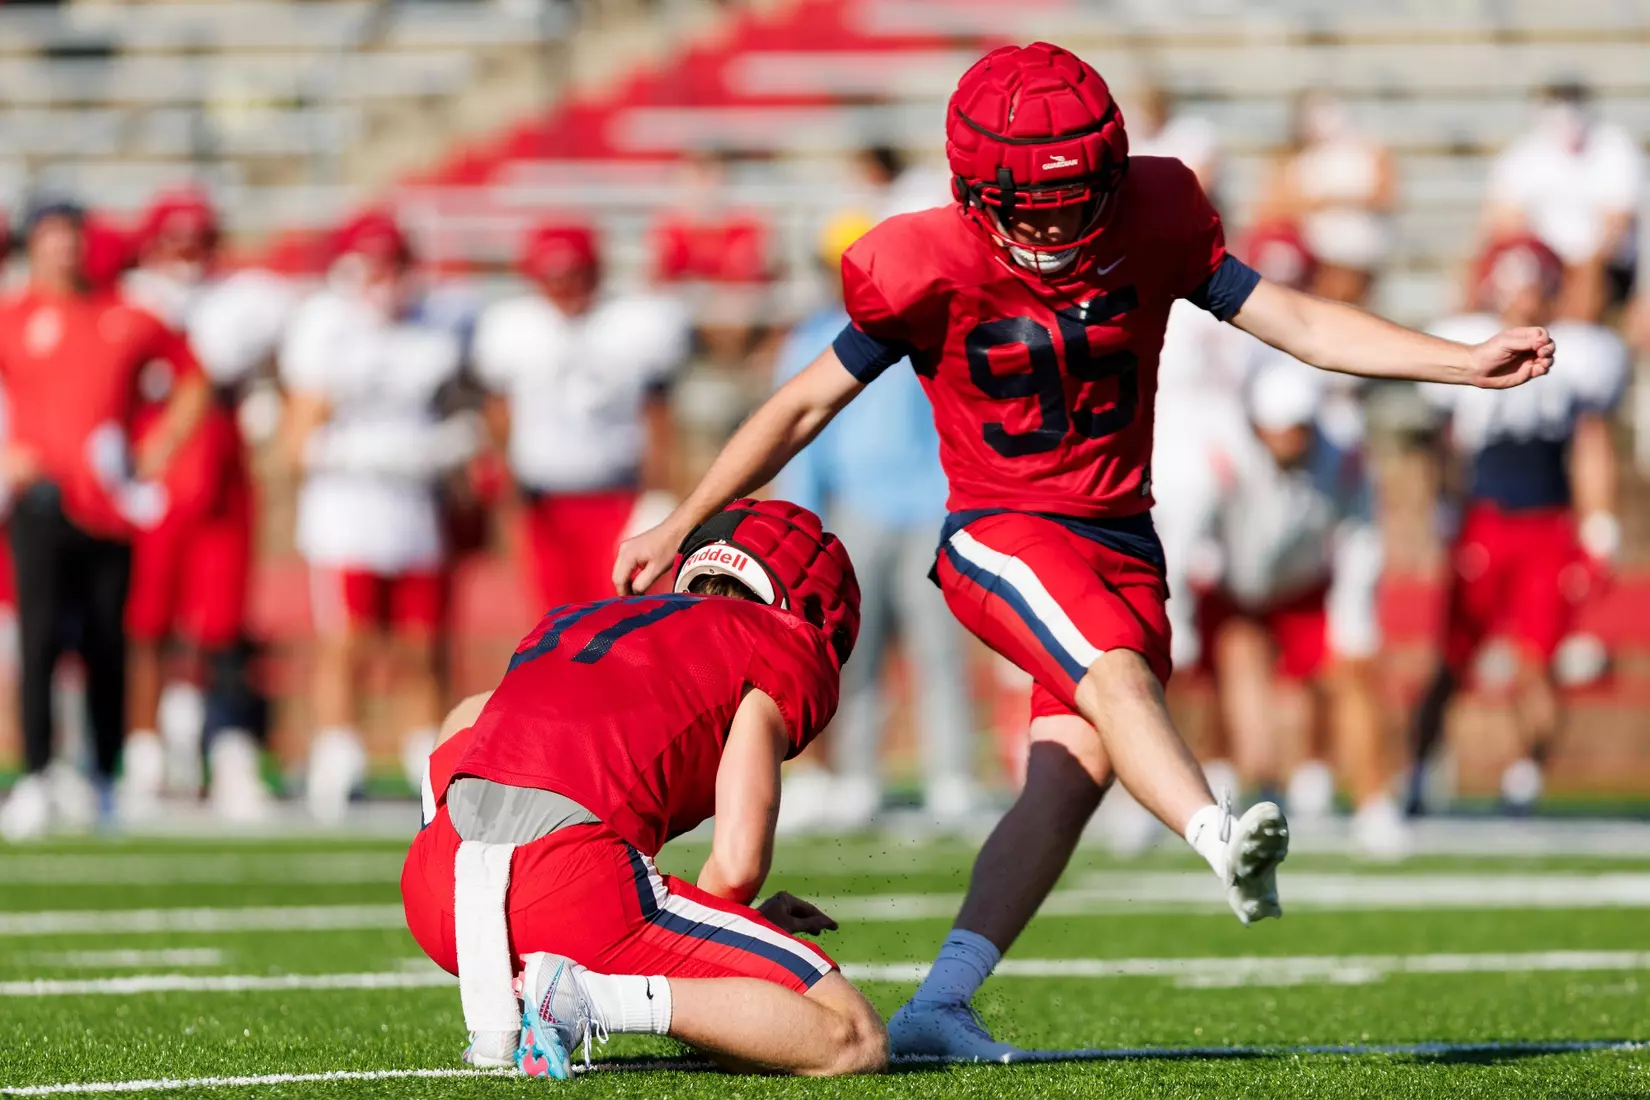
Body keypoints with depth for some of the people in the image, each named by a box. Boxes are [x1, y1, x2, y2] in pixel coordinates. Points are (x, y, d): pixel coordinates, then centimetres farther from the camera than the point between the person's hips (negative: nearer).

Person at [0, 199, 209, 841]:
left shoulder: (126, 317, 10)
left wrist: (160, 449, 8)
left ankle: (106, 779, 17)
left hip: (111, 500, 3)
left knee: (108, 644, 6)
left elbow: (191, 378, 19)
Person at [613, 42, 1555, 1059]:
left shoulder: (1153, 222, -3)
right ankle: (1220, 839, -58)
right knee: (1114, 670, -32)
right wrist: (680, 528, -2)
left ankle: (940, 1006, -12)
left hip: (1123, 544, 4)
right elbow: (806, 405, -1)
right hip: (1001, 531, -4)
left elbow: (1297, 323, -1)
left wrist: (1469, 363, -9)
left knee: (1075, 772, -12)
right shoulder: (929, 270, -10)